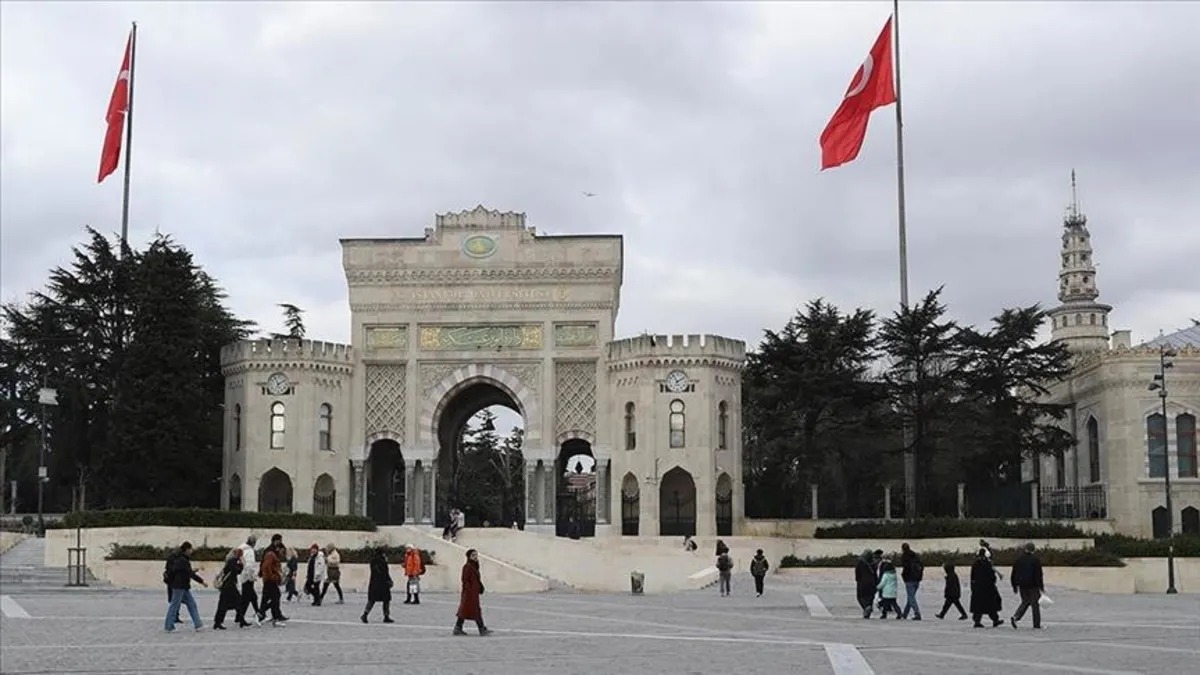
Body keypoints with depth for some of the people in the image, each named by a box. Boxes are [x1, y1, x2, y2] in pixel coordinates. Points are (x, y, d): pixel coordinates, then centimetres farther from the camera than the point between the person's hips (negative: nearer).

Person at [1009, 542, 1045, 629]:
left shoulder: (1019, 559, 6)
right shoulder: (1035, 559, -8)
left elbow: (1013, 573, 9)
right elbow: (1038, 574, -11)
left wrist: (1014, 586, 16)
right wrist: (1041, 586, -6)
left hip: (1022, 586, 4)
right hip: (1033, 586, -4)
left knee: (1025, 602, 16)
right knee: (1035, 603, 5)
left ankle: (1015, 617, -5)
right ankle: (1037, 624, 7)